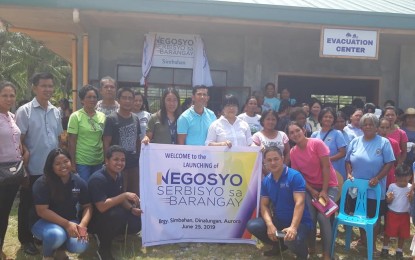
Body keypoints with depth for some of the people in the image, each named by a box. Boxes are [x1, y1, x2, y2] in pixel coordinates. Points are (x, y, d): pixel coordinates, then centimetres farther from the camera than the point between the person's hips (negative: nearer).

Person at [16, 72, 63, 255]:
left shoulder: (56, 112, 7)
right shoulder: (24, 111, -9)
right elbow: (19, 142, -10)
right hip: (33, 170, -5)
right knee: (28, 205, 9)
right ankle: (26, 239, 23)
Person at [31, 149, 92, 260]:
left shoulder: (79, 182, -4)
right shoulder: (42, 183, -17)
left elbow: (87, 206, 0)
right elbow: (42, 211, -21)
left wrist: (83, 224, -20)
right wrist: (66, 224, -27)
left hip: (70, 222, 3)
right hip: (44, 222, -3)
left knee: (81, 246, -24)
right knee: (57, 234, -37)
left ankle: (60, 249, 13)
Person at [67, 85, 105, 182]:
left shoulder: (102, 116, 6)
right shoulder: (76, 116, -6)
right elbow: (72, 142, -6)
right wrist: (72, 163, -8)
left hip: (99, 162, 4)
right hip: (81, 162, -4)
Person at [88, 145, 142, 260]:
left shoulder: (118, 176, 0)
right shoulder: (98, 178, -26)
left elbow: (119, 199, 10)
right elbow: (102, 207, -34)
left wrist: (132, 209, -8)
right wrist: (125, 195, -33)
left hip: (111, 216, 8)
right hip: (94, 220, -8)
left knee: (135, 223, -5)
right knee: (118, 214, -34)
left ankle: (105, 234, 16)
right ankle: (103, 248, -13)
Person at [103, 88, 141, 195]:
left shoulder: (135, 118, 8)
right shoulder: (111, 119, -8)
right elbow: (106, 144, -9)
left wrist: (139, 157, 12)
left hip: (134, 163, 5)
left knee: (135, 193, 12)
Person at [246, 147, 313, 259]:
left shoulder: (295, 176, -16)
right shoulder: (266, 181, 1)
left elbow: (299, 203, -24)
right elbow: (264, 205, 1)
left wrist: (293, 227, -35)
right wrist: (270, 225, -18)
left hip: (299, 222, -5)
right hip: (279, 220, 6)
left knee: (292, 240, -37)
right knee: (252, 225, -14)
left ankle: (302, 253, 3)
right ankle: (278, 245, 13)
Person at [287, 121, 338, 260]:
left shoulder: (317, 143, -16)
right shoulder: (293, 152, -4)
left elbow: (326, 167, -16)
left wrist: (324, 191, -16)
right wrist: (312, 191, -12)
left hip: (328, 185, -3)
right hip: (310, 187, 3)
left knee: (323, 216, -17)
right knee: (310, 217, -9)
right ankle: (311, 247, 15)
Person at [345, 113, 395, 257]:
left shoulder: (384, 142, -7)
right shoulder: (355, 141, 3)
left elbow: (389, 163, -9)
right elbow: (348, 161, 8)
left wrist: (377, 178, -18)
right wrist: (349, 174, -8)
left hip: (375, 189, -3)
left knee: (374, 217, 7)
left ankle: (372, 244, 23)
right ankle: (362, 238, 38)